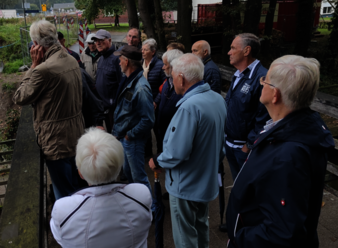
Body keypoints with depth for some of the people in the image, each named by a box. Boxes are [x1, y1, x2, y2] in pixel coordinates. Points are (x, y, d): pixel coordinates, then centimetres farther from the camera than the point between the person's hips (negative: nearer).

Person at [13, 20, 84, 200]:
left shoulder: (44, 69, -24)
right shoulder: (72, 61, 2)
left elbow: (20, 98, -11)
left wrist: (34, 65, -10)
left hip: (56, 139, -9)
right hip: (76, 135, 9)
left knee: (64, 193, 7)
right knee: (75, 186, 25)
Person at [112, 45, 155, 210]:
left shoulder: (140, 87, -26)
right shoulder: (127, 81, 3)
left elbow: (148, 120, -26)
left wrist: (130, 135, -17)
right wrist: (117, 131, 10)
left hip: (133, 140, -9)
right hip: (122, 136, 9)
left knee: (139, 177, 6)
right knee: (128, 172, 25)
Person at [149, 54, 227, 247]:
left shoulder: (189, 106, -31)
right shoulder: (218, 98, -3)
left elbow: (177, 152, -30)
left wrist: (157, 162, -11)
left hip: (186, 185, -8)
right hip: (207, 179, 9)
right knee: (201, 227, 28)